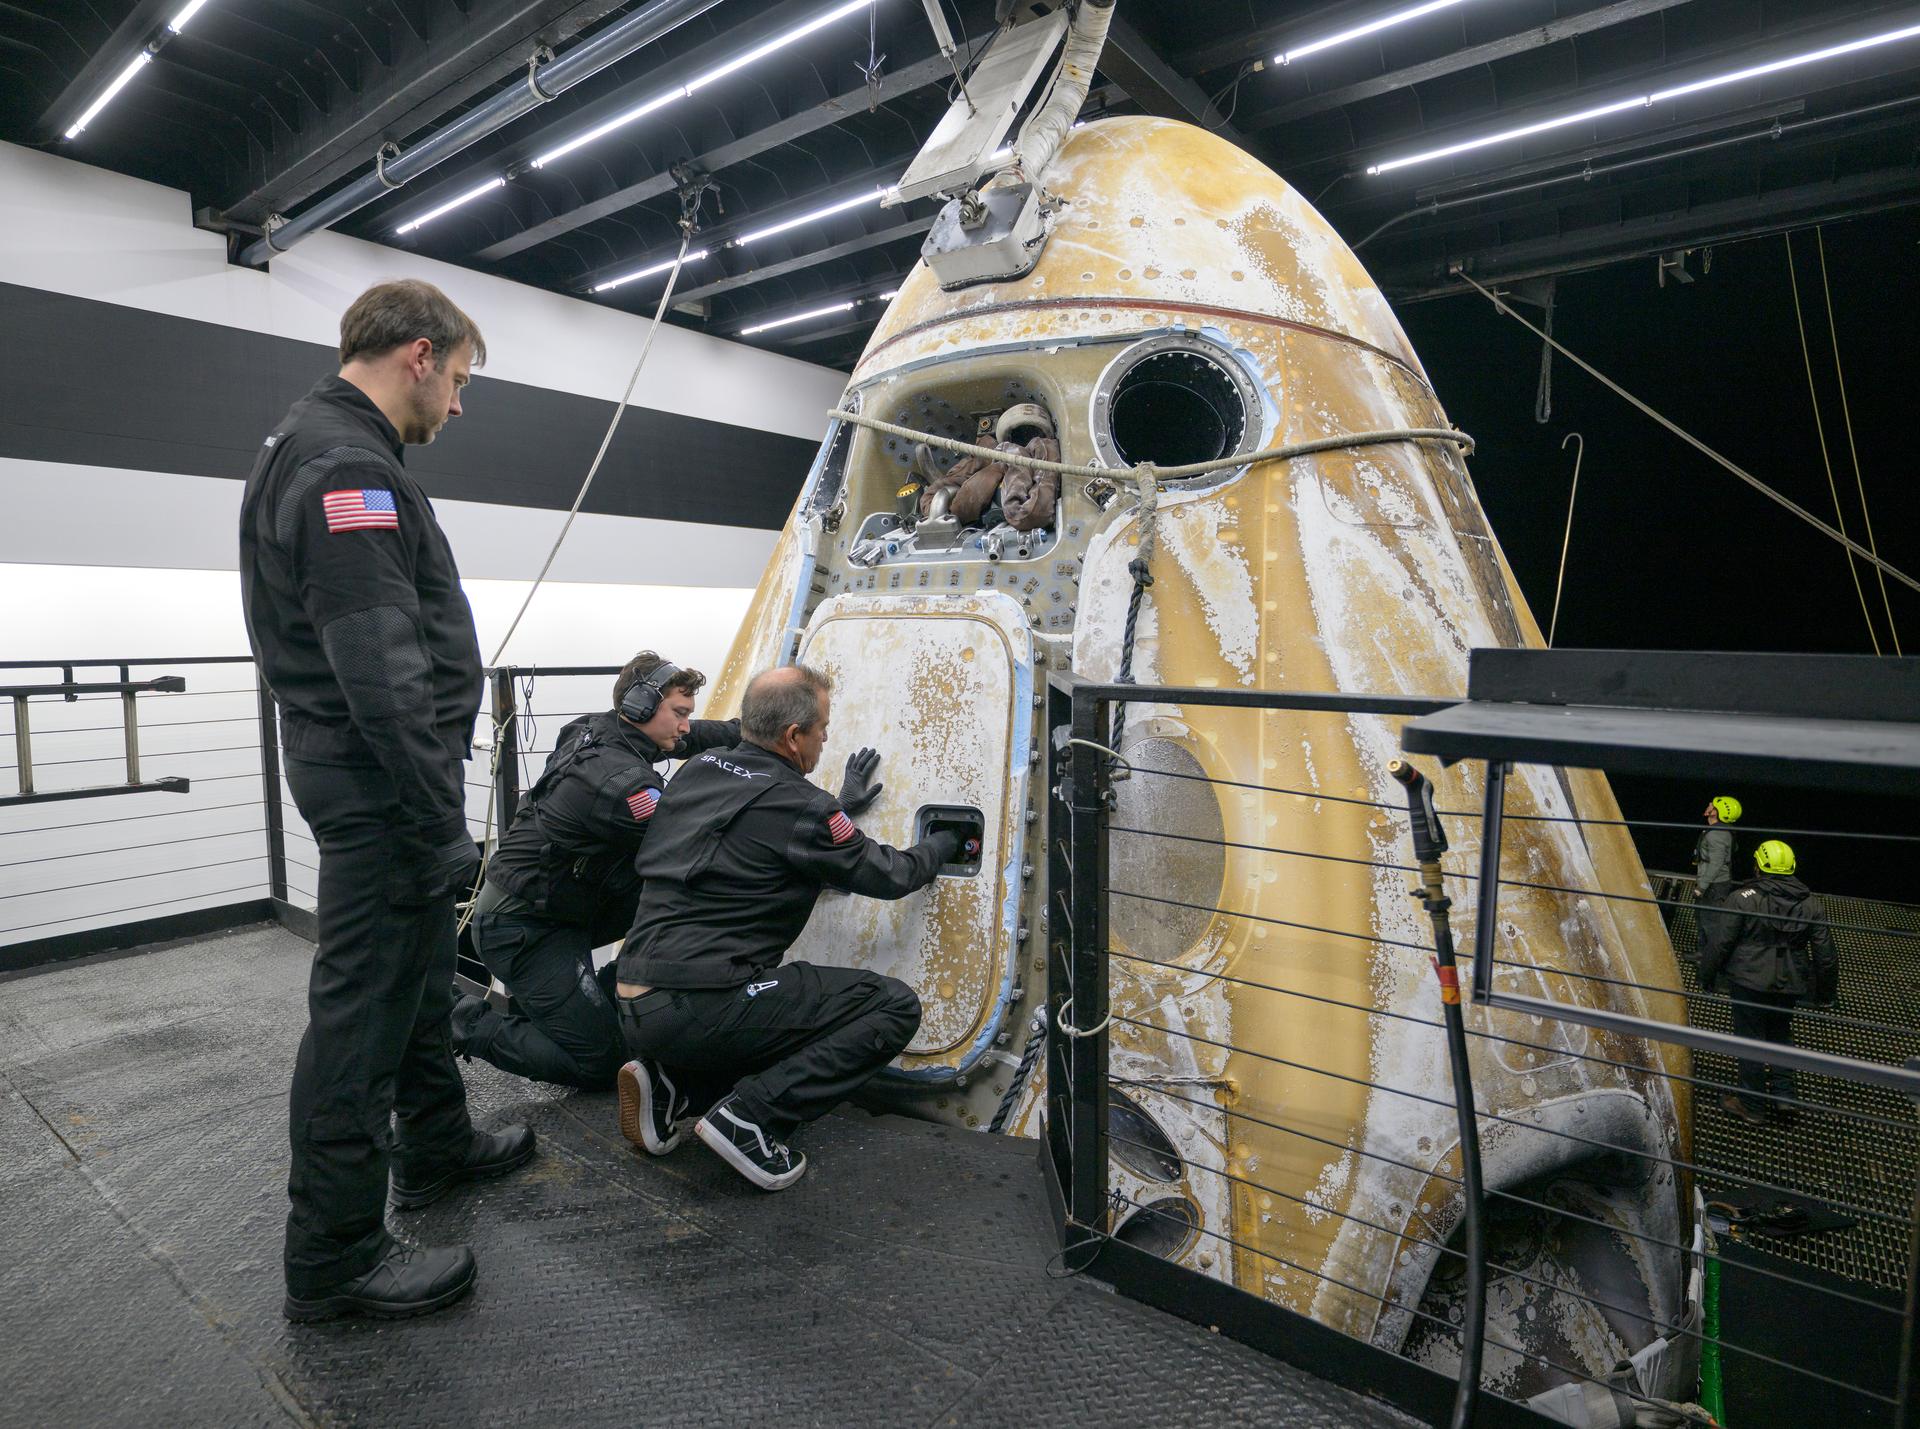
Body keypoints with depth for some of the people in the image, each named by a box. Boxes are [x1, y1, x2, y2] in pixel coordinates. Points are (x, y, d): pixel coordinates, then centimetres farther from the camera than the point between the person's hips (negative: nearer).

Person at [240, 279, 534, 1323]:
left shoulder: (317, 448, 15)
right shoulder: (349, 467, -19)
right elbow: (384, 675, -26)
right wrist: (440, 822, -22)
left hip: (375, 776, 11)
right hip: (382, 785, -11)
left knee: (416, 969, 22)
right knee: (363, 1003, -1)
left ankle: (434, 1146, 40)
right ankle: (334, 1259, 14)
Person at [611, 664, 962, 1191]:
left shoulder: (698, 770, 10)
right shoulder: (799, 807, -12)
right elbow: (888, 876, 2)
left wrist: (838, 808, 34)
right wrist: (943, 844, 22)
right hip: (699, 1009, -9)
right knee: (894, 1006, -4)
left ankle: (670, 1084, 12)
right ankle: (748, 1116, -10)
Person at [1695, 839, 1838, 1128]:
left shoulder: (1743, 898, -13)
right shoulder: (1810, 903, 2)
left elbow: (1720, 942, -12)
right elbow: (1825, 953, 7)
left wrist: (1706, 976, 1)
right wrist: (1826, 991, 19)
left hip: (1750, 982, -5)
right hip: (1790, 984, 5)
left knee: (1750, 1038, 4)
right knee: (1781, 1034, 22)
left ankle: (1752, 1106, 13)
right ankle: (1783, 1096, 21)